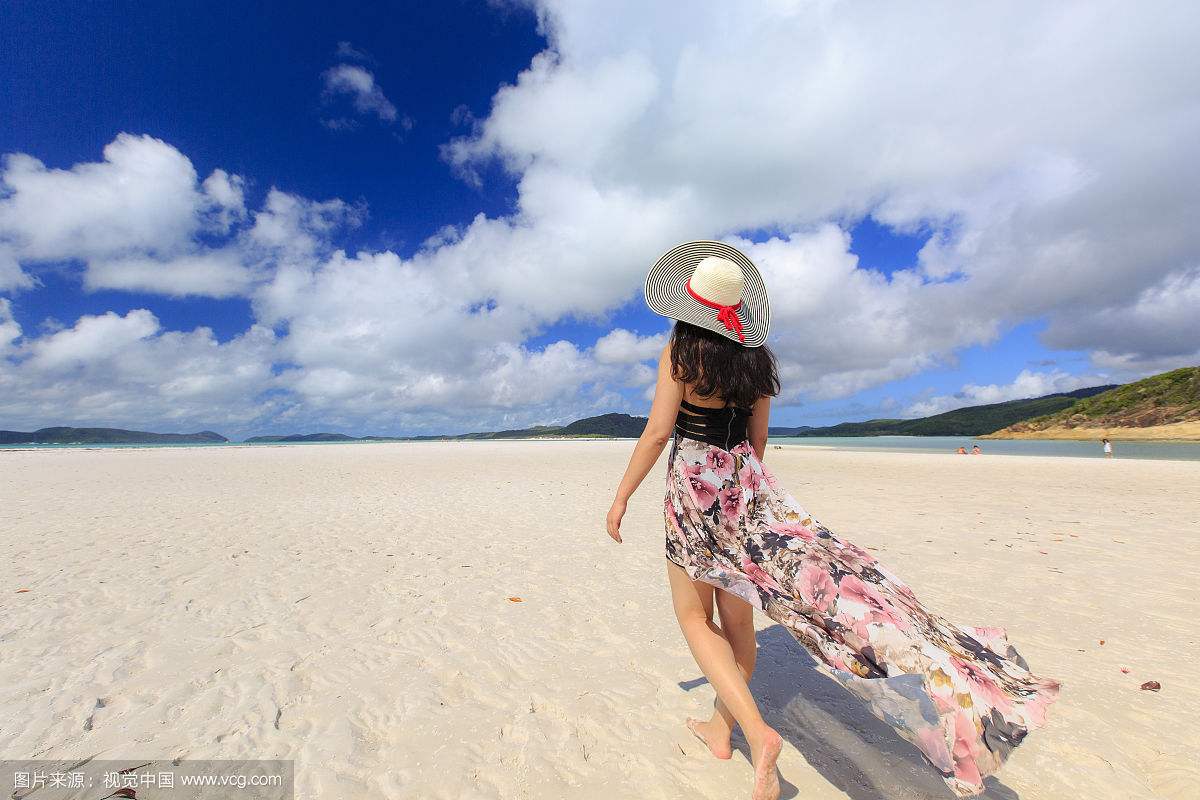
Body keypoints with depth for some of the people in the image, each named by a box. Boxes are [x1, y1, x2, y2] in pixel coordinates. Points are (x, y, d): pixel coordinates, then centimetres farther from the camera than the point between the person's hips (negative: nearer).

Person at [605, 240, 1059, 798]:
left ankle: (758, 733, -2)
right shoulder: (755, 356, 5)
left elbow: (657, 433, -16)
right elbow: (757, 439, 11)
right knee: (735, 616, 15)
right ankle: (719, 728, 33)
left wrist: (621, 498, -7)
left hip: (693, 487, -6)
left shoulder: (680, 352, -12)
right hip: (744, 488, 6)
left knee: (695, 617, 10)